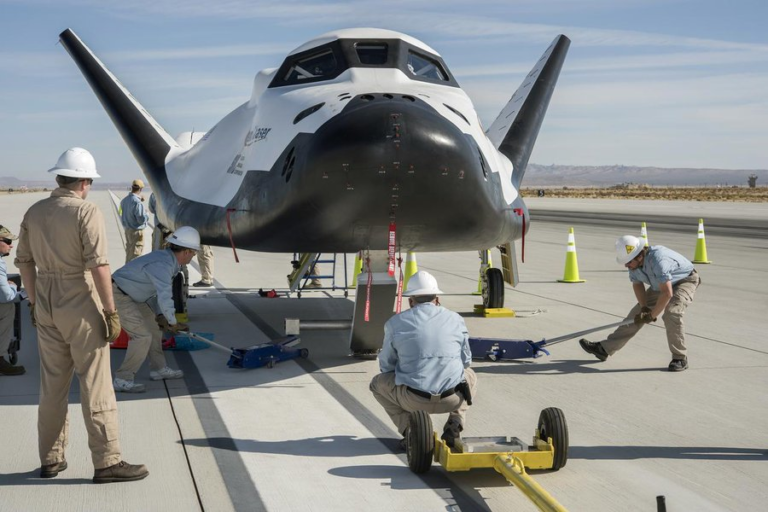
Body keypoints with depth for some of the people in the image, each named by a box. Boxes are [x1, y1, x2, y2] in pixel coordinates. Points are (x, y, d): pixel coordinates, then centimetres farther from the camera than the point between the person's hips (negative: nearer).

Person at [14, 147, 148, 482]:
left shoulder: (35, 212, 7)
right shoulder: (86, 212, -13)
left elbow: (24, 261, 13)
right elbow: (98, 265, -19)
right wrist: (111, 312, -15)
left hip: (46, 304, 7)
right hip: (81, 304, -7)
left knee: (52, 383, 14)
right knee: (95, 384, -2)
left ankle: (51, 459, 22)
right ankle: (106, 462, 1)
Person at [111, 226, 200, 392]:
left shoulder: (169, 259, 6)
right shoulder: (162, 265, -27)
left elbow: (156, 290, 15)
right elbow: (165, 298, -30)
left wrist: (160, 315, 6)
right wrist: (173, 323, -16)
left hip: (132, 295, 11)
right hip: (118, 296, -11)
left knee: (154, 326, 18)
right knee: (142, 335, -14)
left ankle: (158, 369, 31)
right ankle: (122, 380, -8)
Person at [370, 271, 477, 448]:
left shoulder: (395, 323, 4)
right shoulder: (455, 319, 9)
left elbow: (386, 365, 13)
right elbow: (466, 360, 19)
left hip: (413, 399, -2)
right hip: (452, 398, 2)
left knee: (378, 383, 28)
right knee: (470, 377, 35)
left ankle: (408, 428, 8)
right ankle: (454, 426, 13)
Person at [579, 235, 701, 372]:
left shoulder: (657, 260, -40)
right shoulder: (634, 262, -15)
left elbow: (667, 293, -39)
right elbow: (637, 284, 1)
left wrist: (652, 315, -30)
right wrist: (644, 308, -12)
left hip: (685, 280, -7)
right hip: (660, 285, 7)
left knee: (671, 314, -30)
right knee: (636, 315, 3)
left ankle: (680, 358, -14)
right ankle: (605, 349, 9)